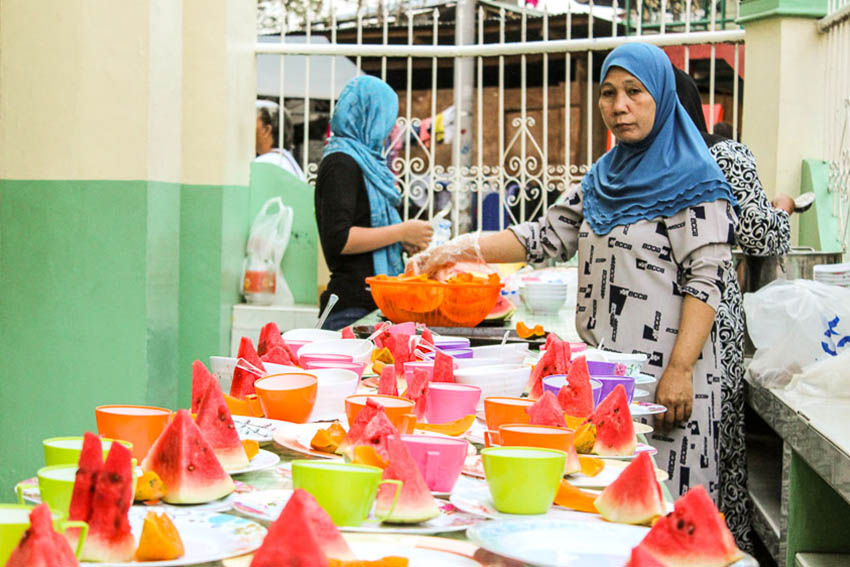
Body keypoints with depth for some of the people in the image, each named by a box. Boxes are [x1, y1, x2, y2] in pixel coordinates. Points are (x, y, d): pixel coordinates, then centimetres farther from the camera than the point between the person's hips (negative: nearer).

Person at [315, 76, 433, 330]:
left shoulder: (364, 161, 20)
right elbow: (338, 240, -19)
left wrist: (405, 241, 12)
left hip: (371, 304, 9)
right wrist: (401, 232, -12)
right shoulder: (341, 164, -9)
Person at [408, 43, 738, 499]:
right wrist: (456, 252, 7)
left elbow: (706, 281, -13)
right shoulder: (603, 178, 17)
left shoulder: (692, 181, -6)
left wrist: (679, 370, -21)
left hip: (661, 374, -7)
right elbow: (547, 235, 17)